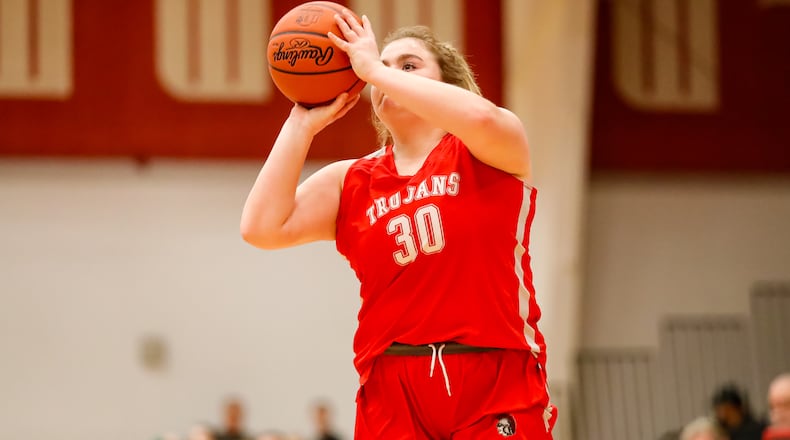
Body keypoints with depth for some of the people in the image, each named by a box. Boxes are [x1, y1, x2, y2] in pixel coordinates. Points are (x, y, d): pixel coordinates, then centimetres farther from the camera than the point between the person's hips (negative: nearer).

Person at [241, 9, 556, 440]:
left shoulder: (487, 153, 6)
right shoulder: (350, 182, 13)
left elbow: (481, 117, -20)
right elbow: (262, 228, 0)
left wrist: (374, 69, -11)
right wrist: (302, 123, 3)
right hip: (392, 393, 2)